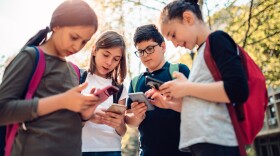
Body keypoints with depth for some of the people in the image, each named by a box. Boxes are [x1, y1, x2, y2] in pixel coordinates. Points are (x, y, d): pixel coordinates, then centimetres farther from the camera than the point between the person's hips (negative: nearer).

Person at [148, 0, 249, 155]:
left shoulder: (217, 40, -5)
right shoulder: (202, 54, 20)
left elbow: (237, 90, -19)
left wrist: (187, 88, -12)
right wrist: (170, 104, 12)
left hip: (215, 142, -9)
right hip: (201, 141, 9)